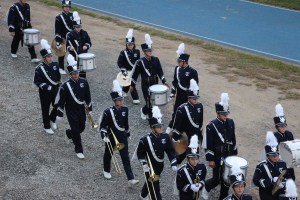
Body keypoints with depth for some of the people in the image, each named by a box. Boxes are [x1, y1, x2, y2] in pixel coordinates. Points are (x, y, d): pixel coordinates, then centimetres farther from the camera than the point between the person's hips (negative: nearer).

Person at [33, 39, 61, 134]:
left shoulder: (55, 65, -4)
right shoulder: (39, 68, -18)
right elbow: (36, 81, -15)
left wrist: (58, 84, 5)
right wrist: (47, 87, -25)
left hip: (55, 90, 4)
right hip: (45, 93, -4)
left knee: (57, 106, 10)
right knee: (45, 109, 9)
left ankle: (52, 120, 39)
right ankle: (47, 126, 27)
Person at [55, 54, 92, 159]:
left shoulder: (84, 82, -6)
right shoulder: (65, 86, -18)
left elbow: (87, 96, 6)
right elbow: (61, 100, -12)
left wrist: (89, 108, 10)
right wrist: (59, 114, -10)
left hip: (81, 109, 5)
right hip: (71, 111, -5)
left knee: (82, 127, 17)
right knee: (76, 130, -2)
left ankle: (69, 133, 49)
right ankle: (79, 150, 12)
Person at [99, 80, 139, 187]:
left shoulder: (125, 109, -5)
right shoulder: (108, 112, -19)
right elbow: (102, 126, -13)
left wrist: (127, 133, 19)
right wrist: (104, 137, -24)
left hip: (122, 137, 3)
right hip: (111, 138, -3)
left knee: (126, 158, -1)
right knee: (108, 154, 20)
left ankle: (131, 179, -3)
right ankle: (106, 171, 46)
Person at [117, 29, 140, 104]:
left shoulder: (137, 51, -2)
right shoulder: (123, 53, -12)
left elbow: (138, 61, 10)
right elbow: (119, 62, -9)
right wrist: (123, 70, -16)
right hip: (127, 72, -4)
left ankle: (123, 91, 45)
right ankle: (135, 99, -2)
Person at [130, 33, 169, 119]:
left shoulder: (156, 60, -1)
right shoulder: (140, 62, -13)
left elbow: (160, 71, 6)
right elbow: (135, 74, -4)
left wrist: (164, 82, -2)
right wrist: (132, 85, 2)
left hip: (155, 84, 5)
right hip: (146, 85, -5)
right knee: (150, 103, -6)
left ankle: (144, 111, 39)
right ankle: (152, 119, 17)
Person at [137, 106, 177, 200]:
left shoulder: (165, 137, -9)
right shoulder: (145, 139, -22)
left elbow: (170, 151, -5)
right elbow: (140, 153, -12)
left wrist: (173, 164, -13)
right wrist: (144, 165, -21)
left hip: (160, 166, 6)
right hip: (150, 167, -6)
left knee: (150, 182, 29)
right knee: (155, 189, -2)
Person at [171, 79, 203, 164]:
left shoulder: (200, 106, -1)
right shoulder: (182, 109, -18)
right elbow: (176, 125, -14)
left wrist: (200, 135, 16)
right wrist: (176, 139, -12)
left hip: (195, 136, 6)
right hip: (185, 137, -6)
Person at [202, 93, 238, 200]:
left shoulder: (231, 122, 0)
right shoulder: (211, 126, -17)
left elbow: (233, 139, 11)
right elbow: (208, 144, -14)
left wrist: (234, 153, 14)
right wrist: (210, 159, -14)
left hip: (228, 156, 5)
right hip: (217, 157, -5)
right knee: (217, 179, 2)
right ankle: (206, 186, 33)